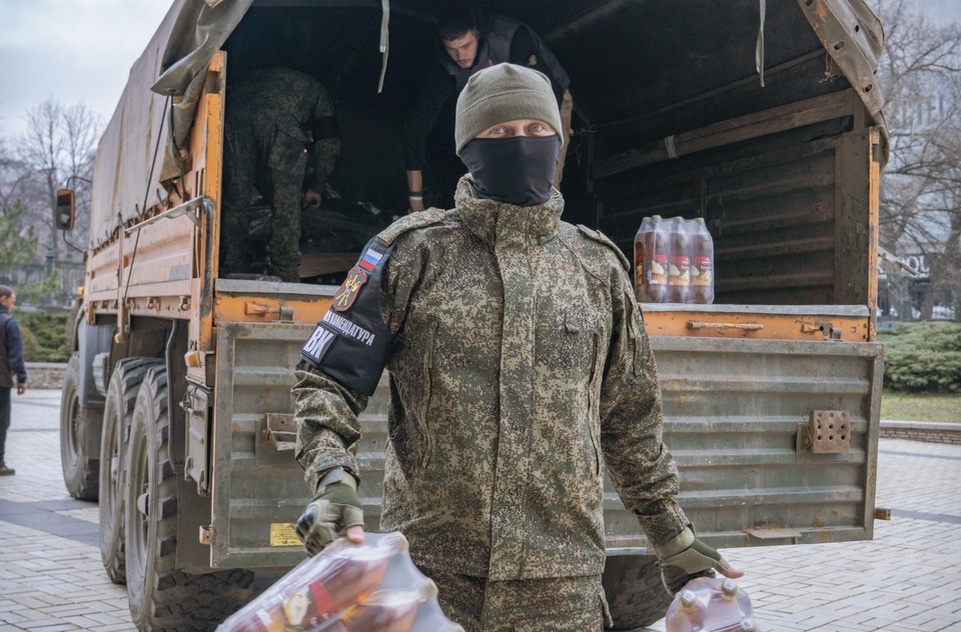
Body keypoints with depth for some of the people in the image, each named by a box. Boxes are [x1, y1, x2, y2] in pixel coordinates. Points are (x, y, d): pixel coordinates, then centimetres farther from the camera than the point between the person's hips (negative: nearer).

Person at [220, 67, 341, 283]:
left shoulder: (256, 77, 44)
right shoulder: (315, 90, 34)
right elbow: (329, 143, 19)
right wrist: (316, 187, 27)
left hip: (234, 115, 3)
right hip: (282, 120, -3)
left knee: (233, 204, 9)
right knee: (286, 207, 5)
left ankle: (231, 273, 9)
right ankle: (285, 278, 2)